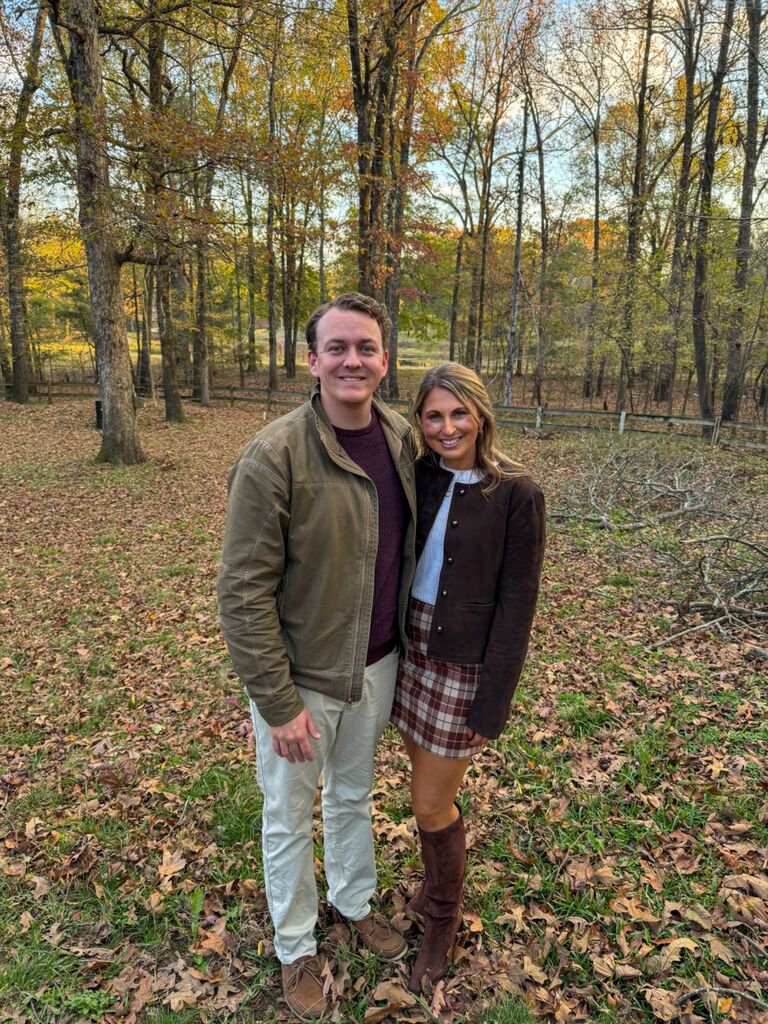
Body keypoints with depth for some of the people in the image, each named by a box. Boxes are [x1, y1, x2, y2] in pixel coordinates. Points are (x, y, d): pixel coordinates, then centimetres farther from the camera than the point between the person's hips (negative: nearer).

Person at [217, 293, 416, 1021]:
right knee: (290, 817, 17)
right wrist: (279, 703, -17)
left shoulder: (402, 440, -4)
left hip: (376, 666, 5)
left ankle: (354, 901, 53)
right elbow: (243, 593, -19)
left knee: (353, 795, 27)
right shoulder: (274, 456, -22)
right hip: (300, 678, -5)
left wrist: (403, 646, 9)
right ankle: (295, 947, 43)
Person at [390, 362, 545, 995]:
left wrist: (491, 706, -12)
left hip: (465, 665, -4)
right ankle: (439, 882, 47)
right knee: (429, 784, 20)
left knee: (431, 804, 6)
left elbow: (516, 605, -13)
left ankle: (443, 918, 35)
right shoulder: (419, 479, 0)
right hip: (409, 648, 5)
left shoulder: (516, 495, -14)